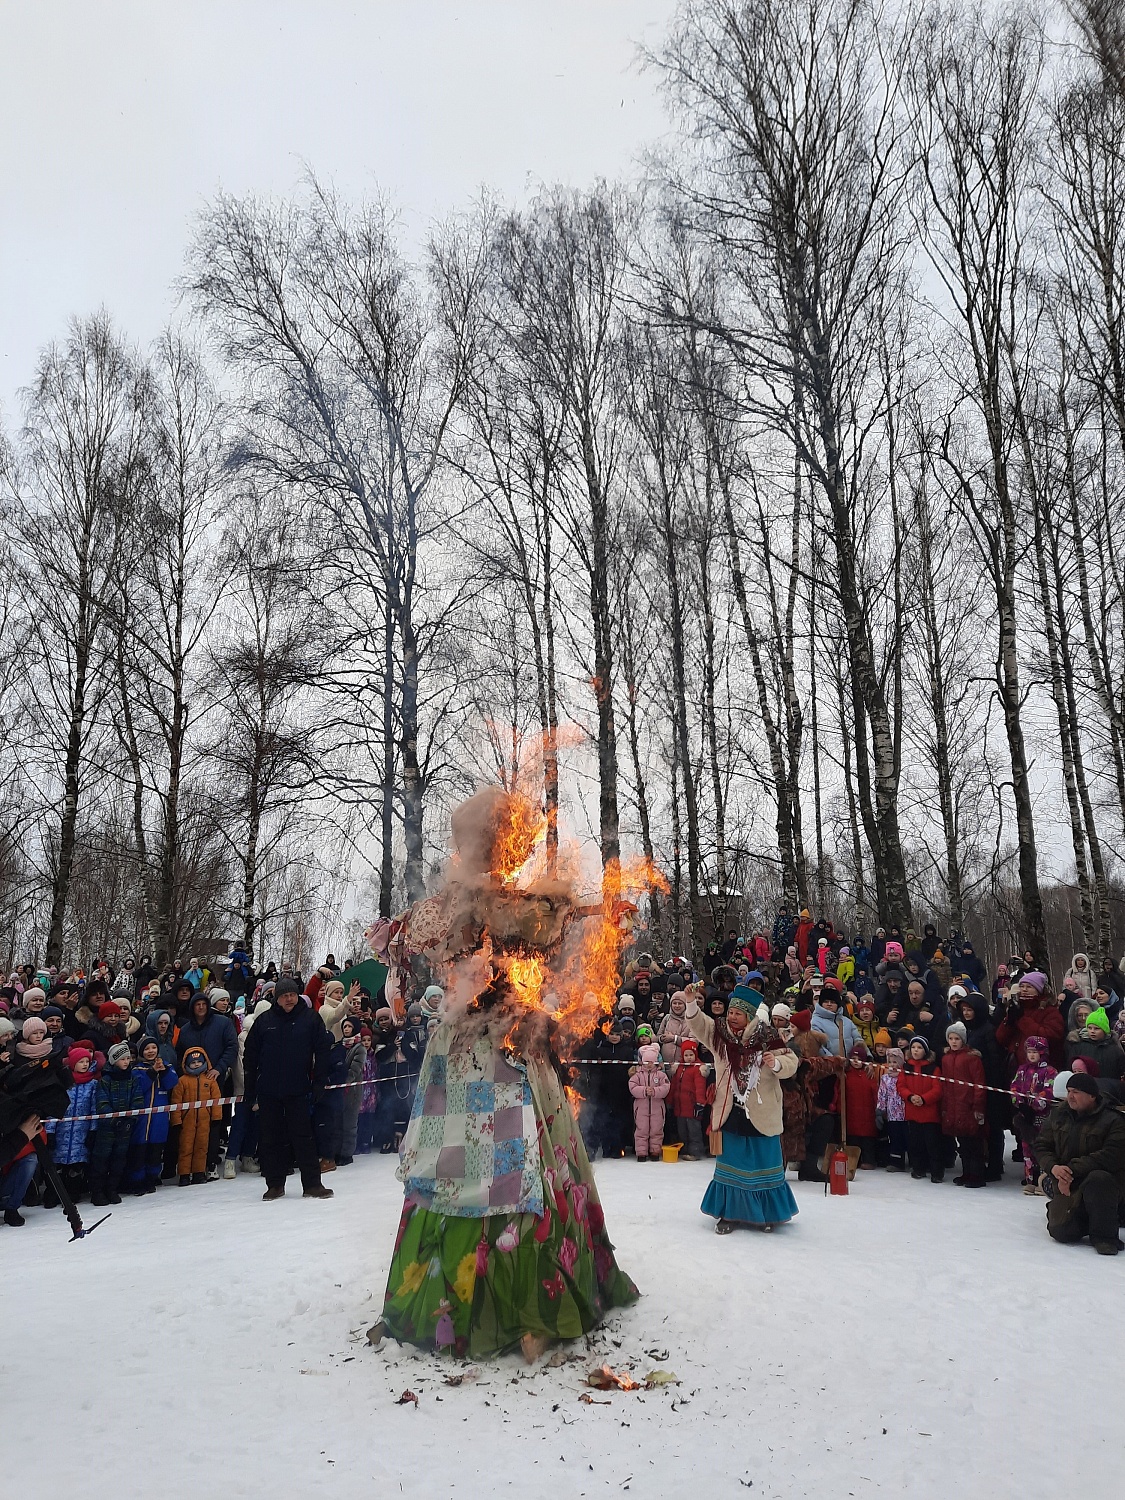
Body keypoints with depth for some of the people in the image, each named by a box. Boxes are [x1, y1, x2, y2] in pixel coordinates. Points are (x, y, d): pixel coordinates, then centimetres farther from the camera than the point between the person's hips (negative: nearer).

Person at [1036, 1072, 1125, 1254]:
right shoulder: (1058, 1114, 7)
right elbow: (1042, 1146, 9)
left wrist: (1073, 1169, -25)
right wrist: (1053, 1167, -13)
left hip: (1105, 1181, -3)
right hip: (1066, 1184, 3)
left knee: (1098, 1179, -40)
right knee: (1061, 1232, -16)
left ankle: (1104, 1236, -20)